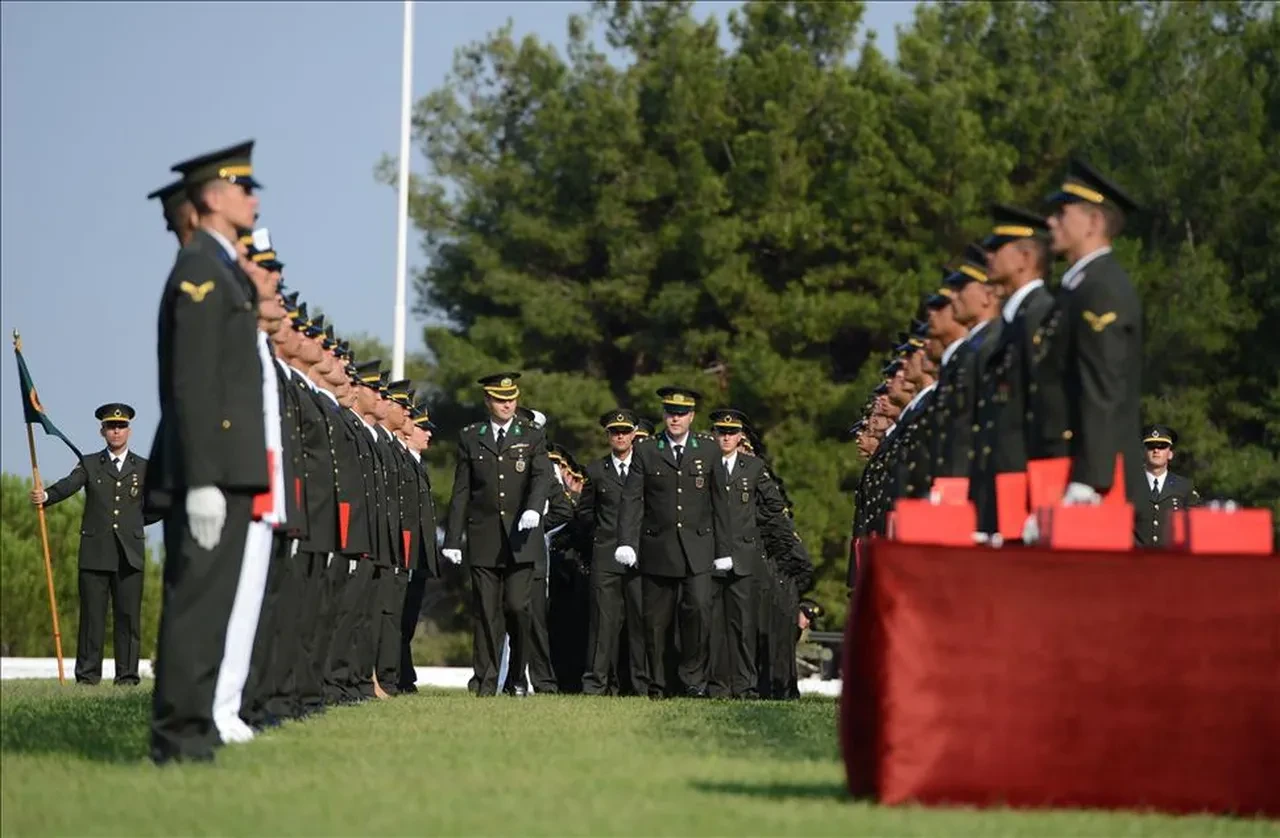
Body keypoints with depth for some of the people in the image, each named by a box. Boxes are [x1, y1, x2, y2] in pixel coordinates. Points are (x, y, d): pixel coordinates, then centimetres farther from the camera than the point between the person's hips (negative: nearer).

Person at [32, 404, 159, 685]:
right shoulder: (89, 464, 10)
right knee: (92, 615, -2)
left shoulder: (143, 468, 14)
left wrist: (133, 523, 5)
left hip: (129, 554, 1)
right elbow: (68, 485, -9)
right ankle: (87, 675, 0)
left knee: (128, 616, -1)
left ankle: (127, 675, 2)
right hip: (95, 553, -1)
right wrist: (45, 496, -28)